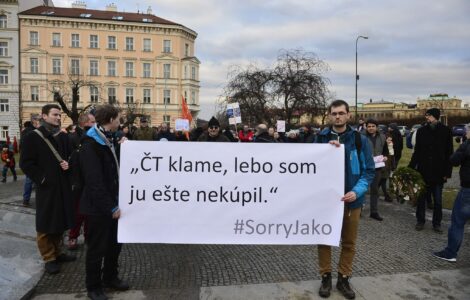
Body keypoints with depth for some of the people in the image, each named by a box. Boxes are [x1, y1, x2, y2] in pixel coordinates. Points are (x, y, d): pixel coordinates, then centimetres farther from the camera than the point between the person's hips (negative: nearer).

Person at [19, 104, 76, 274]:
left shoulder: (63, 137, 10)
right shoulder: (32, 137, -7)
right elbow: (25, 163, -10)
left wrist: (68, 164, -3)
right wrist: (41, 179, -14)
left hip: (63, 186, 6)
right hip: (46, 187, -5)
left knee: (60, 221, 14)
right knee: (46, 224, 4)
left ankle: (57, 252, 28)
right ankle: (49, 258, 14)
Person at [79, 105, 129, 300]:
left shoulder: (110, 140, 10)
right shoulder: (90, 145, -19)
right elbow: (94, 181, -23)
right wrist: (110, 207, -21)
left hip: (112, 203, 9)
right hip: (99, 207, -8)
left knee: (115, 243, 19)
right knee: (97, 248, 7)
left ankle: (110, 277, 37)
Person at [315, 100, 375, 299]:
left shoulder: (360, 140, -3)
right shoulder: (321, 139, 1)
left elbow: (369, 170, -3)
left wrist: (357, 191, -18)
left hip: (351, 200, 0)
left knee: (349, 242, 12)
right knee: (324, 239, 10)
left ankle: (344, 278, 28)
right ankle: (325, 277, 25)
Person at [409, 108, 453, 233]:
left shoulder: (445, 131, -4)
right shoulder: (421, 131, 2)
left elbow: (449, 153, -3)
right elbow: (417, 152, 6)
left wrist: (447, 172, -7)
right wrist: (411, 168, -1)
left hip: (438, 172, -2)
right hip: (423, 171, 2)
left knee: (438, 201, 8)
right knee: (421, 198, 10)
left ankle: (436, 224, 21)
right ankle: (420, 221, 23)